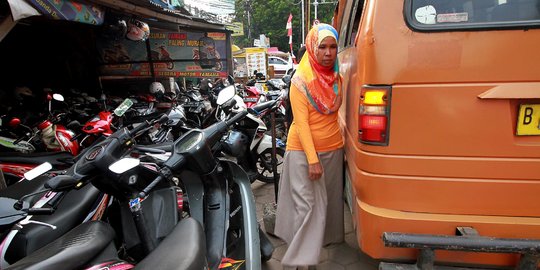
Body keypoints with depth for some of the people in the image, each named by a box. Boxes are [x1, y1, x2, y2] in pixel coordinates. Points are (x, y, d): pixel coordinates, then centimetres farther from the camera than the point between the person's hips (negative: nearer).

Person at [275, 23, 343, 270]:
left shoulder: (337, 78, 7)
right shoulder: (301, 80, -11)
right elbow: (301, 122, -16)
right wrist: (312, 159, -21)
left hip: (333, 149, 5)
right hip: (303, 150, -5)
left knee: (329, 200, 13)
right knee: (306, 205, -5)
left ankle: (328, 239, 34)